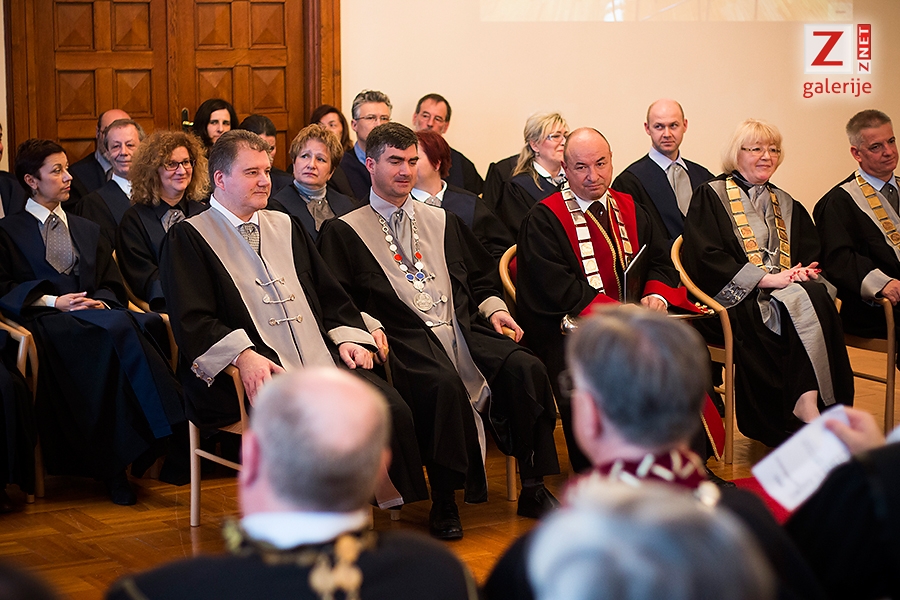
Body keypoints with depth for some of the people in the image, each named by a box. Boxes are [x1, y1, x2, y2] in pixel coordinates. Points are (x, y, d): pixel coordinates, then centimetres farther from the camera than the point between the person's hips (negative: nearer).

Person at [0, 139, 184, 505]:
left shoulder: (88, 231, 30)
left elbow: (111, 283, 21)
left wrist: (102, 302, -3)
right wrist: (53, 301, -12)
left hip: (95, 315, 4)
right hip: (47, 322, -4)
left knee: (149, 324, -33)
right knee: (118, 330, -37)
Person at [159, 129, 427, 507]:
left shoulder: (285, 227, 26)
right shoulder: (188, 238, 7)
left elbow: (330, 295, 28)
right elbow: (192, 322, -5)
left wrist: (346, 336, 7)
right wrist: (243, 355, -21)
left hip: (320, 361, 6)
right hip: (256, 375, -5)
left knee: (391, 409, -20)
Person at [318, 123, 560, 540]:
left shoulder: (443, 222, 26)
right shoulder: (343, 232, 11)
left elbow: (481, 279, 29)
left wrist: (494, 308, 9)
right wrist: (369, 326, -16)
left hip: (462, 330, 5)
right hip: (403, 339, -4)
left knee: (525, 368, -24)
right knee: (443, 384, -37)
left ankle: (533, 488, -15)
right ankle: (444, 503, -24)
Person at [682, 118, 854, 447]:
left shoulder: (786, 206, 25)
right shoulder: (711, 196, 7)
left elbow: (812, 256, 17)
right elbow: (705, 259, -7)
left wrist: (804, 273, -9)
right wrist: (768, 278, -15)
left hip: (785, 291, 5)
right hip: (737, 302, -5)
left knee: (815, 296, -31)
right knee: (802, 302, -33)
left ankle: (807, 405, -36)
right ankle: (806, 407, -33)